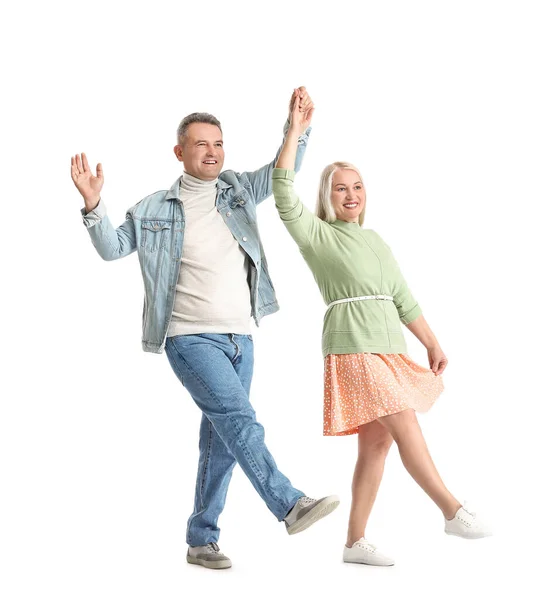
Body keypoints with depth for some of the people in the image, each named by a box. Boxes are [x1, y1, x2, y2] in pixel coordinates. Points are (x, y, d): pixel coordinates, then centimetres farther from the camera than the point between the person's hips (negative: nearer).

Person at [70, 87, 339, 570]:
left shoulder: (238, 191, 10)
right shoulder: (155, 209, 1)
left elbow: (284, 170, 9)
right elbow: (112, 248, 3)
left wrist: (298, 127, -7)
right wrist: (93, 207, -14)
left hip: (240, 338, 5)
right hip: (191, 337, -5)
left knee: (222, 441, 7)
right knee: (239, 419, -24)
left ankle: (202, 540, 17)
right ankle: (290, 504, -24)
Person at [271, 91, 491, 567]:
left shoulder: (377, 242, 19)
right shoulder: (317, 236, 1)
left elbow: (404, 299, 21)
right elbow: (284, 193, -13)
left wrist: (433, 345, 17)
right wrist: (295, 131, -14)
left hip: (391, 348, 7)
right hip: (353, 348, -7)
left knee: (377, 444, 6)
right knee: (407, 430, -11)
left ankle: (355, 543, 12)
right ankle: (455, 513, -2)